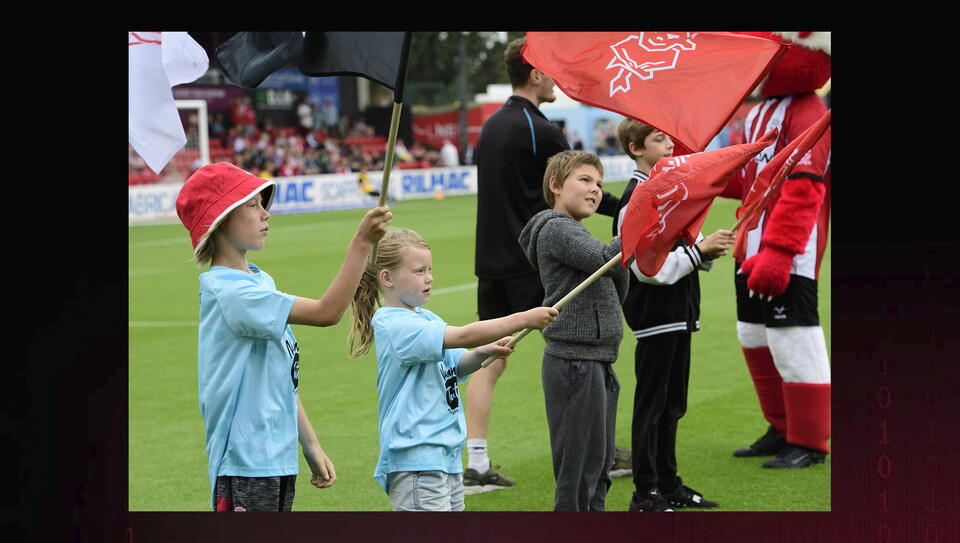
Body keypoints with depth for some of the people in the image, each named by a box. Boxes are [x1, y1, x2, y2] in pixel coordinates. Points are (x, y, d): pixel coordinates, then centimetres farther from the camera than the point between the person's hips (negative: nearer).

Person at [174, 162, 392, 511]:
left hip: (278, 460, 10)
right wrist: (362, 243, -27)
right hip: (246, 467, -10)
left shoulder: (259, 282, 13)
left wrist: (311, 446, 18)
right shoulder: (231, 293, -17)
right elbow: (326, 312, -24)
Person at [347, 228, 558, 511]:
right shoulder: (395, 325, -17)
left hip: (447, 454, 10)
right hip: (415, 461, -10)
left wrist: (483, 353, -6)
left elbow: (457, 365, 16)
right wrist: (523, 319, -23)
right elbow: (463, 335, -24)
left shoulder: (427, 318, 12)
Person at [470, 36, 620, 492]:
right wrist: (624, 210, 6)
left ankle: (477, 466, 1)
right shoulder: (540, 131, -12)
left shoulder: (490, 127, 13)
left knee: (490, 361, 5)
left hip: (491, 261, 7)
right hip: (533, 263, -7)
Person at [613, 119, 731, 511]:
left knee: (672, 405, 15)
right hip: (654, 316, -9)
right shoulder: (636, 199, -15)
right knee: (650, 404, -3)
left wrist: (710, 250, -3)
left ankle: (668, 484, 23)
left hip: (680, 314, 9)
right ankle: (645, 493, 2)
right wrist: (700, 248, -20)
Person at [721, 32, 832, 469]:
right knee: (755, 336, 16)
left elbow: (801, 191, -22)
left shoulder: (808, 116, -14)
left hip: (791, 255, -10)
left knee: (792, 338, -7)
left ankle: (809, 442, 3)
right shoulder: (759, 112, 16)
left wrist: (778, 251, -27)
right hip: (754, 249, 10)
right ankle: (782, 430, 29)